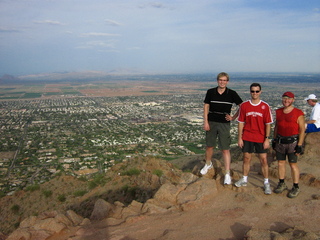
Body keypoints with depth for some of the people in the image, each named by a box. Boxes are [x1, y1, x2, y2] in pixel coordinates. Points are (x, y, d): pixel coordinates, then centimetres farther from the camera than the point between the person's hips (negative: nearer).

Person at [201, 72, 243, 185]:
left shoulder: (232, 94, -4)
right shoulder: (210, 92, 0)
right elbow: (206, 107, 3)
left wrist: (233, 117, -2)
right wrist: (205, 122, -3)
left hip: (224, 124, -2)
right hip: (211, 122, 2)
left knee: (225, 149, -2)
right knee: (209, 146, 13)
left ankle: (227, 174, 6)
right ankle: (208, 164, 40)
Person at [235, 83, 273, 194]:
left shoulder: (265, 106, -4)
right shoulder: (244, 105, -2)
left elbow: (268, 124, -2)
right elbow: (241, 122, 2)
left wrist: (267, 139, -7)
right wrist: (239, 138, 0)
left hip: (261, 138, -1)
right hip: (247, 137, 1)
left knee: (263, 160, 3)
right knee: (246, 159, 11)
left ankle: (266, 183, 17)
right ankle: (244, 179, 27)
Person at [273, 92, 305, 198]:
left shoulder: (298, 113, -7)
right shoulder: (278, 112, 9)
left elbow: (302, 130, -8)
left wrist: (299, 145, -12)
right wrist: (274, 140, 12)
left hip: (292, 142, -5)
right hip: (280, 141, 5)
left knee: (293, 164, 0)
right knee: (280, 162, 11)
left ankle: (296, 187, 11)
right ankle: (281, 184, 25)